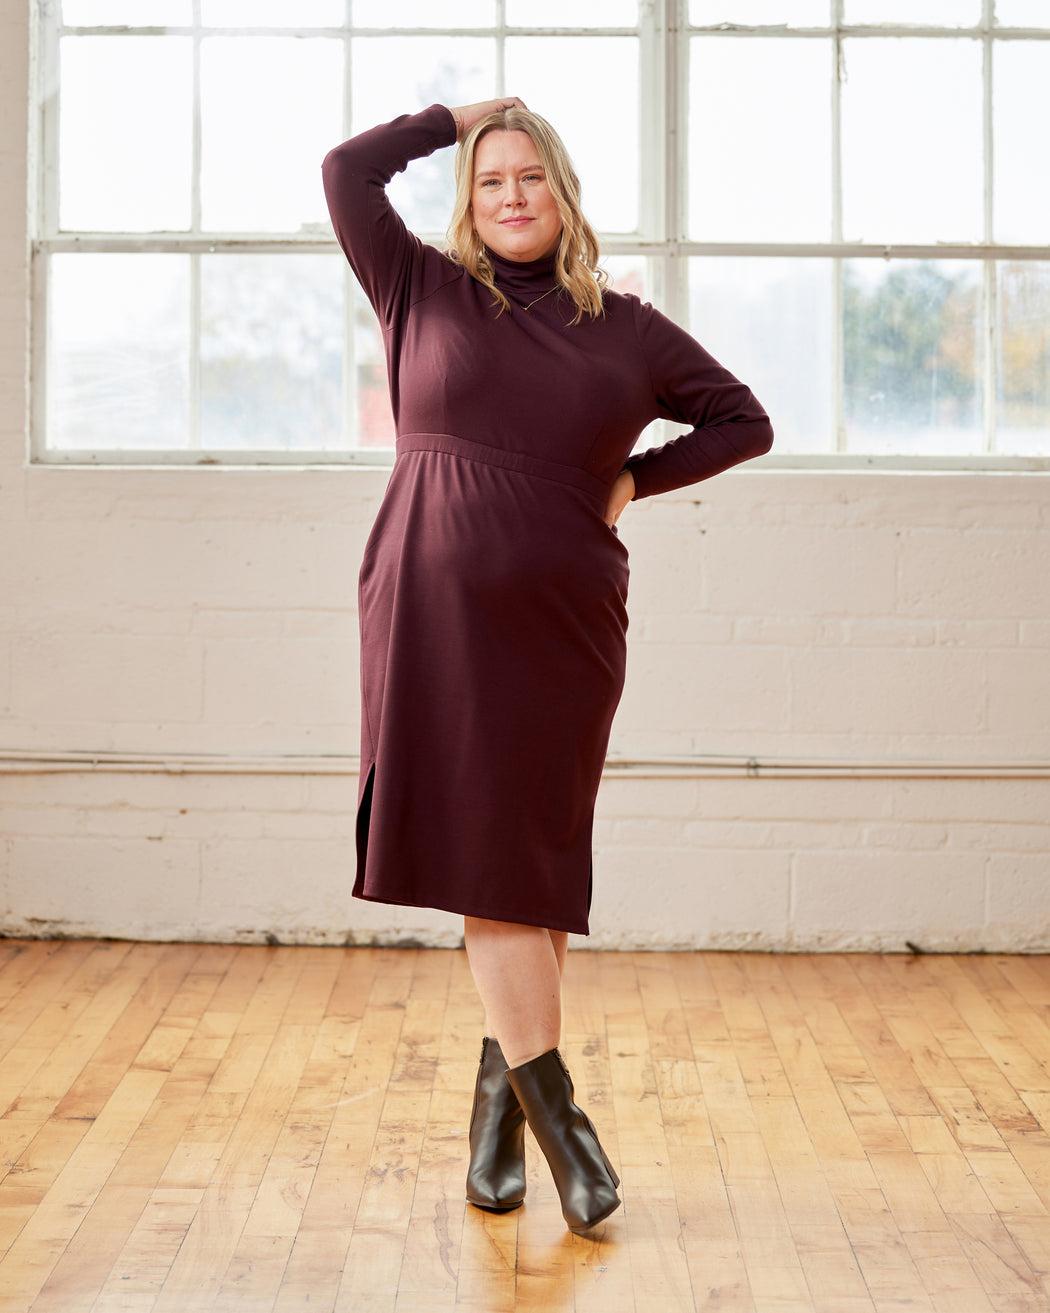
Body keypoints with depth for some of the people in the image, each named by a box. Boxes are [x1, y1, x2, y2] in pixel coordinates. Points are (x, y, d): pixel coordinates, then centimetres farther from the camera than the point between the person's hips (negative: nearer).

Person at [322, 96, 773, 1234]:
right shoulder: (424, 293, 10)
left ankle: (501, 1084, 20)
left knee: (531, 857, 3)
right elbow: (347, 171, 6)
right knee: (477, 850, -4)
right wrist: (457, 118, 15)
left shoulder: (627, 329, 10)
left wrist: (637, 479, 6)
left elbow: (744, 421, 17)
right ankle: (551, 1103, 3)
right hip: (433, 613, 0)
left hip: (562, 624, 1)